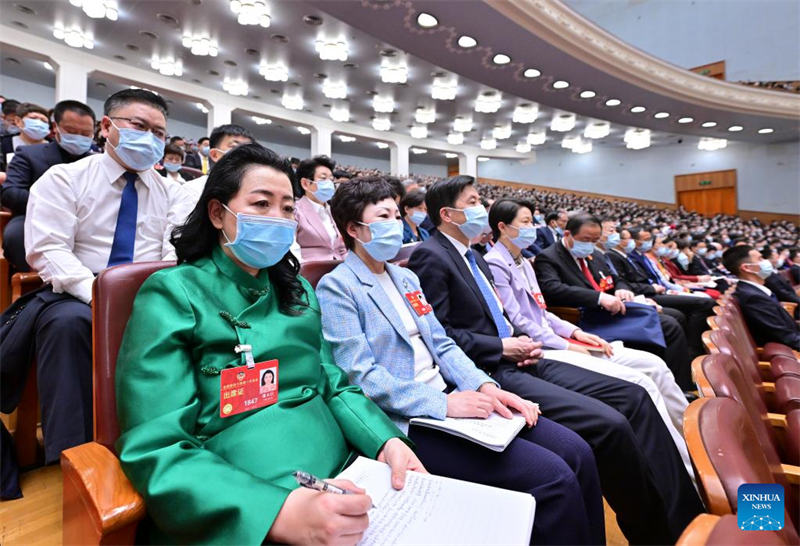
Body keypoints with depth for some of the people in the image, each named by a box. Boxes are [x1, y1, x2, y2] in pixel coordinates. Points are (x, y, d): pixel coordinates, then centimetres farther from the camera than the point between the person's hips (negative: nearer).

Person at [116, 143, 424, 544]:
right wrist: (281, 512, -26)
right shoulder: (172, 294, -7)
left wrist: (387, 439, -6)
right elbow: (156, 450, -13)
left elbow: (333, 385, 11)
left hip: (344, 477, 5)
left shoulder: (298, 291, 10)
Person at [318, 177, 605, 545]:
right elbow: (361, 376, -17)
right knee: (553, 478, -17)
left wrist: (484, 385, -3)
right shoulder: (336, 288, -8)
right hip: (409, 421, -7)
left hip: (450, 399, 8)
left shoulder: (406, 277, 16)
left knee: (576, 452, -1)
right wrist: (443, 404, -21)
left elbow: (441, 344, 13)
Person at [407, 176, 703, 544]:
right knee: (609, 424, -19)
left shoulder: (474, 257, 19)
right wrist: (502, 347, -12)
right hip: (491, 373, -9)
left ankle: (683, 513, 9)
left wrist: (520, 340, 4)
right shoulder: (430, 257, -10)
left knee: (633, 397, 2)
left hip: (516, 360, 10)